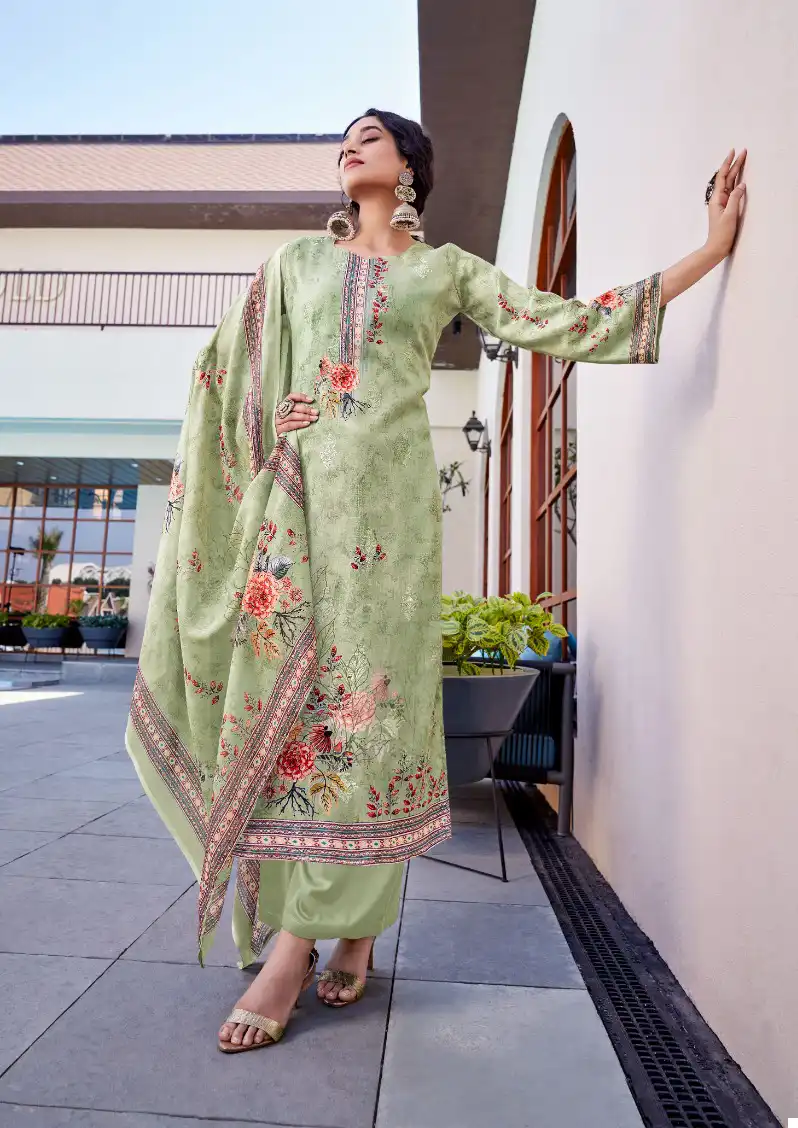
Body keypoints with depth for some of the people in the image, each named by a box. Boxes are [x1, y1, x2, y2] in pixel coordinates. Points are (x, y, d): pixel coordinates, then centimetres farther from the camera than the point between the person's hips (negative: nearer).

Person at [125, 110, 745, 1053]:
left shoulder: (446, 268, 17)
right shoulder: (297, 260, 23)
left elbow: (570, 323, 12)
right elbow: (230, 372, 20)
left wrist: (712, 246, 12)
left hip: (385, 489, -2)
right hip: (295, 490, 3)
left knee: (364, 688, -9)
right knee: (280, 683, -4)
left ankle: (296, 944, 1)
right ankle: (346, 923, 9)